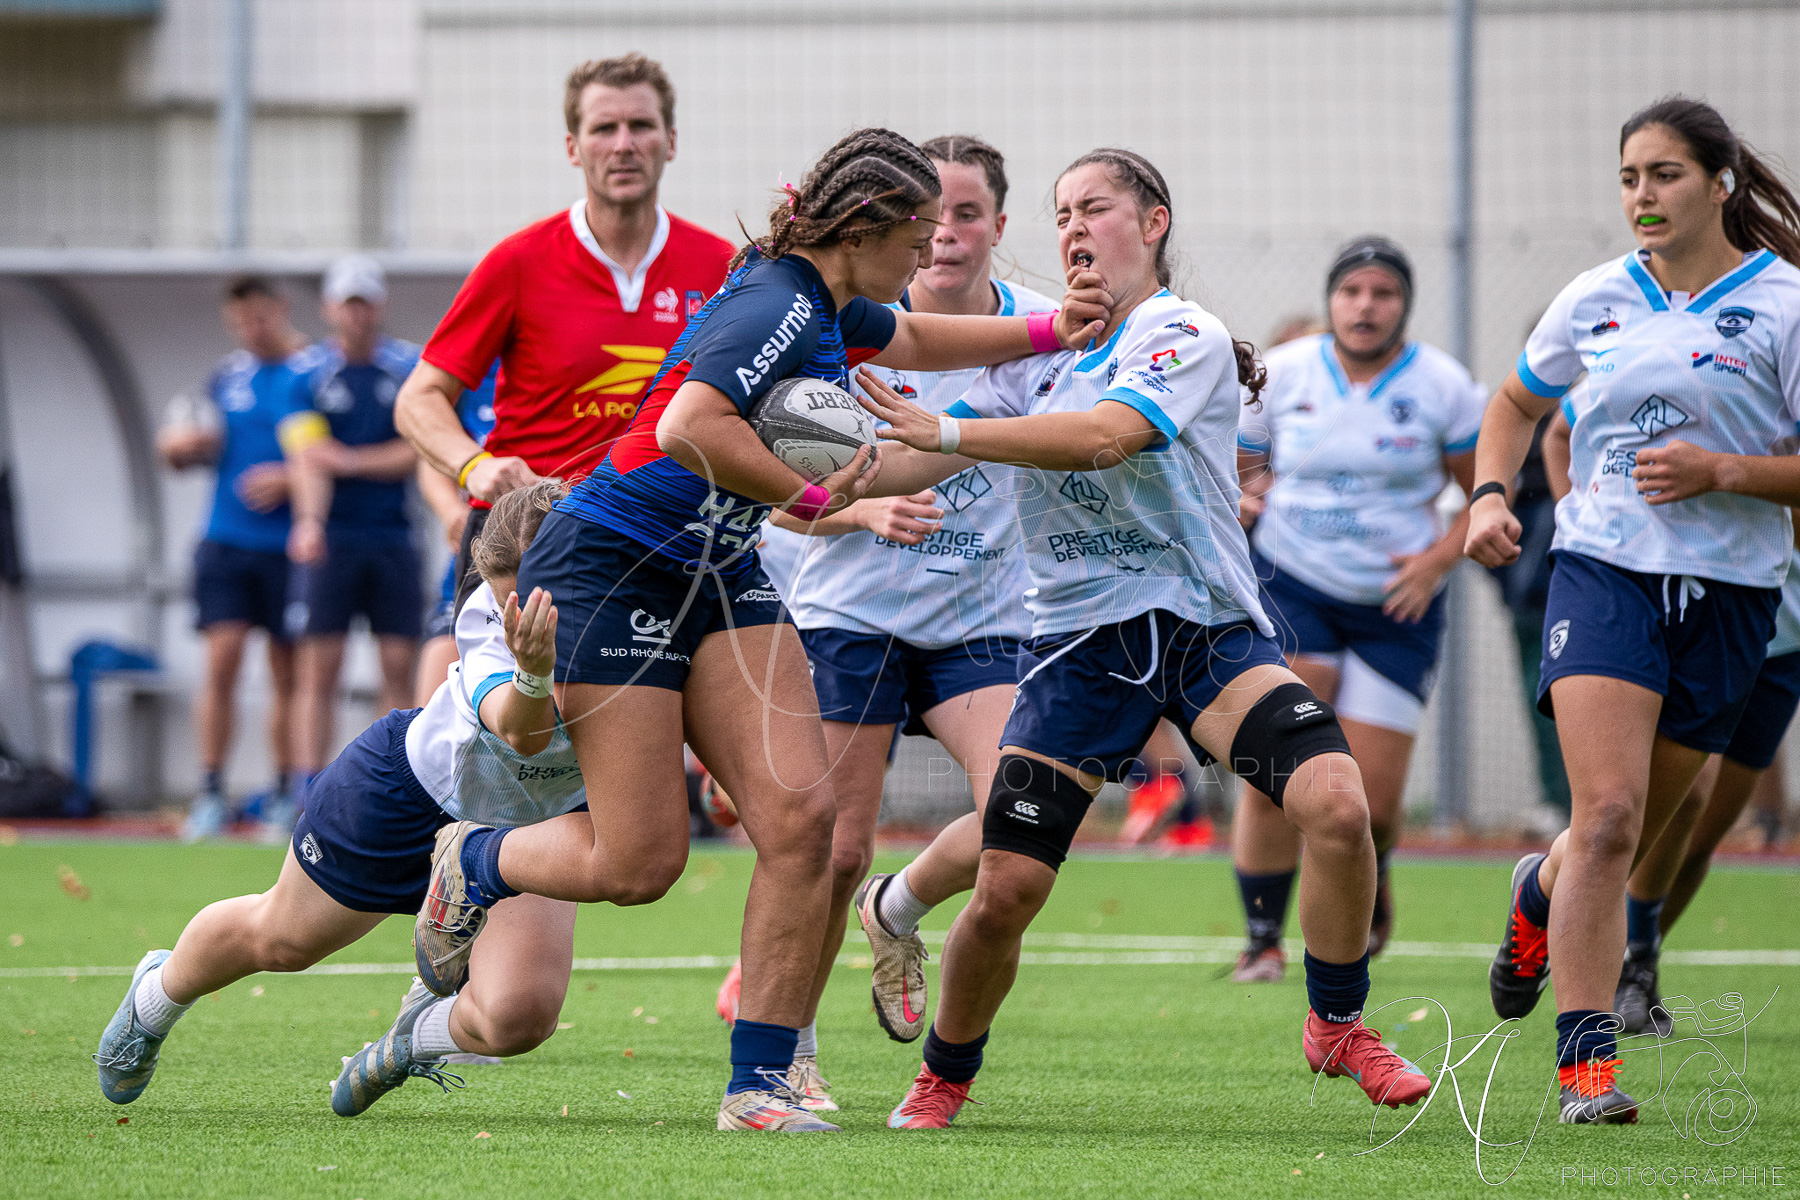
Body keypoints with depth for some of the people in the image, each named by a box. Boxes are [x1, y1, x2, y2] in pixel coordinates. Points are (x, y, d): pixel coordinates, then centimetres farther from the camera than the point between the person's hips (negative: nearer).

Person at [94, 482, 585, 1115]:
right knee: (278, 938, 20)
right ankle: (157, 994, 55)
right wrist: (534, 674, -83)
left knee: (517, 1018, -19)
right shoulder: (491, 649, -41)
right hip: (415, 782, -3)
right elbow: (518, 729, -61)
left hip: (532, 823, 3)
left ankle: (417, 1034, 18)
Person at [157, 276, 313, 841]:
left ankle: (285, 796, 13)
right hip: (226, 541, 3)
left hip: (289, 546, -3)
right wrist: (186, 448, 0)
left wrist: (291, 478, -17)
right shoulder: (228, 375, 10)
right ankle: (211, 795, -2)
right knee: (221, 661, -6)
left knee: (287, 673, 4)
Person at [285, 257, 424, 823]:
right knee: (319, 670, -5)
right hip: (330, 541, -1)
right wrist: (309, 521, -27)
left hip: (393, 539, 1)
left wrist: (351, 461, -10)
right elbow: (308, 458, -11)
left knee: (399, 668, -1)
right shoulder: (309, 375, 0)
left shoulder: (411, 368, 4)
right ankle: (308, 794, -7)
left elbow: (419, 452, -1)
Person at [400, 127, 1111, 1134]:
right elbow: (689, 427, -37)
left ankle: (761, 1081, -5)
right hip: (610, 569, -9)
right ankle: (472, 863, 24)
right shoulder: (779, 310, -22)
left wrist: (1045, 331, 21)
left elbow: (910, 340, 32)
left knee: (801, 815, -9)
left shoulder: (828, 308, 8)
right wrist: (811, 495, -28)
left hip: (720, 578, 9)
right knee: (638, 863, -8)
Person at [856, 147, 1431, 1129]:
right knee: (1003, 891, -7)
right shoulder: (1038, 356, 9)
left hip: (1206, 625, -3)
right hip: (1078, 640, 3)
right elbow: (914, 463, 6)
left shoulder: (1186, 338, -8)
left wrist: (942, 430, -31)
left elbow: (1104, 435, -26)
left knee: (1336, 803, -24)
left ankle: (1337, 1027, -2)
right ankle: (942, 1080, 18)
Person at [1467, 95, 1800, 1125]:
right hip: (1602, 569, 0)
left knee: (1629, 838, 11)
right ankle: (1587, 1057, -17)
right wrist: (1491, 495, 6)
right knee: (1608, 813, -19)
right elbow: (1518, 403, 24)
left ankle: (1544, 894, 47)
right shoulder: (1596, 302, 6)